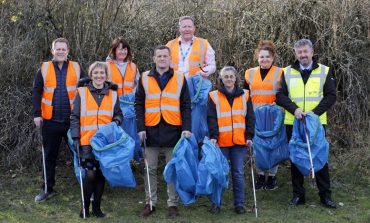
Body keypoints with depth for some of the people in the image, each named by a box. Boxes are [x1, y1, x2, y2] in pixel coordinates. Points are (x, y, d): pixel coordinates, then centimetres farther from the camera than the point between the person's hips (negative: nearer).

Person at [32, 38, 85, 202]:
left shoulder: (76, 68, 2)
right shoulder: (44, 69, 3)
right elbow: (37, 92, 4)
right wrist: (37, 114, -3)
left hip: (73, 120, -1)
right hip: (50, 121, 1)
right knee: (50, 155, 11)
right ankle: (47, 189, 21)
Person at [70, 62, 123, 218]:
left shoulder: (112, 94, 9)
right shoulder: (82, 92, 1)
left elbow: (118, 114, 18)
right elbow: (74, 117, 1)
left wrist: (116, 122, -4)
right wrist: (75, 138, -7)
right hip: (87, 142, -3)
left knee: (101, 174, 7)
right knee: (90, 173, -12)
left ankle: (97, 206, 21)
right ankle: (85, 206, 7)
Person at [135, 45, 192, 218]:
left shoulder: (180, 79, 5)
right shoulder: (145, 78, 7)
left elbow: (185, 106, 3)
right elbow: (139, 105, 4)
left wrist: (186, 128, -8)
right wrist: (141, 128, -5)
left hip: (173, 131, -1)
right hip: (151, 131, 1)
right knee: (150, 169, 7)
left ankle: (173, 204, 14)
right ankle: (150, 202, 17)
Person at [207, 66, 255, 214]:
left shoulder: (244, 95, 9)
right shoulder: (214, 96, 3)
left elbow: (250, 118, 8)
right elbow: (211, 119, -3)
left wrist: (249, 136, 0)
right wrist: (213, 136, -15)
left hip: (239, 141, 1)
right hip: (221, 142, -1)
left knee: (238, 173, 4)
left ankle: (239, 203, 12)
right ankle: (216, 203, 14)